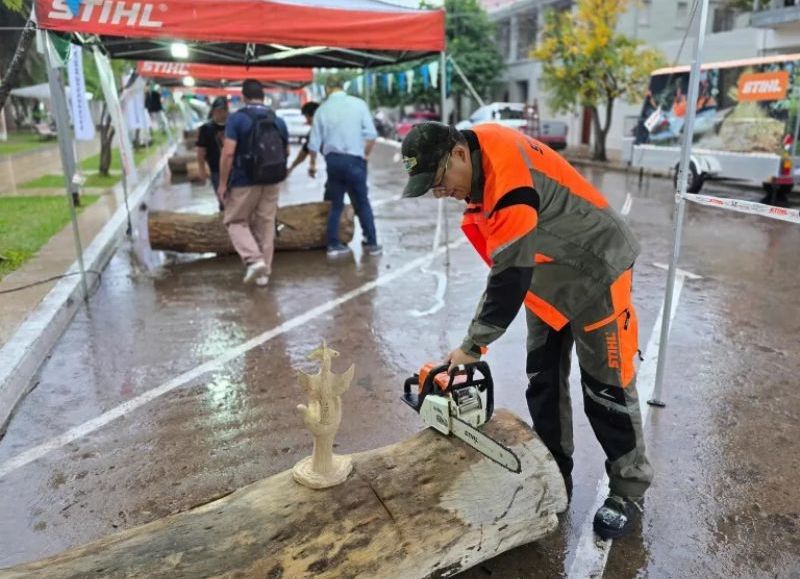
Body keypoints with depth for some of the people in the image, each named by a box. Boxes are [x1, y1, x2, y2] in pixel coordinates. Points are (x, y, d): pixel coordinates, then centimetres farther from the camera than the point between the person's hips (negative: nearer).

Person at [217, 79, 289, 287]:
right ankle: (264, 272, 16)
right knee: (266, 226, 12)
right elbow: (286, 152, 15)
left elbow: (228, 153, -15)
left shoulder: (237, 118, -8)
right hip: (271, 182, 4)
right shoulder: (278, 121, 7)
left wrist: (222, 183, -8)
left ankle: (254, 260, -7)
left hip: (244, 182, -4)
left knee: (236, 222, 12)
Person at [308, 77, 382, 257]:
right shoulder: (358, 104, -1)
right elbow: (371, 135, -5)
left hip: (333, 160, 2)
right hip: (354, 159, -2)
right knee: (362, 203, 9)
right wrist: (365, 154, 9)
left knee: (336, 204, 12)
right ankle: (371, 243, 12)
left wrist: (312, 164, 19)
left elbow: (314, 142, 6)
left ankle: (333, 245, 14)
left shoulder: (322, 109, 4)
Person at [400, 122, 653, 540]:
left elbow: (511, 273, -33)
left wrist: (473, 346, -25)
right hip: (548, 278, 9)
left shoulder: (507, 177, -34)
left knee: (605, 387, 1)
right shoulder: (477, 156, -6)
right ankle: (555, 477, 25)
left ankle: (628, 489, 19)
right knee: (543, 382, 11)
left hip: (596, 271, -8)